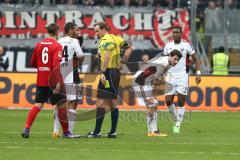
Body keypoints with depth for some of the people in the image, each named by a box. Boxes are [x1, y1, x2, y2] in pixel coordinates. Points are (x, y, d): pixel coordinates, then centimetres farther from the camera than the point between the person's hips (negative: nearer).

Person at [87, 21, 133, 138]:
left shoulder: (104, 40, -11)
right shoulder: (116, 38, 15)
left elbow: (107, 56, -25)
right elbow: (129, 48, 21)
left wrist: (102, 72, -29)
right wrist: (122, 61, 17)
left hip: (108, 72, -9)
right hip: (116, 72, 9)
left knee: (100, 101, -8)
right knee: (113, 102, 12)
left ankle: (97, 132, -10)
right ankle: (113, 132, 13)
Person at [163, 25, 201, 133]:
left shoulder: (187, 45, -3)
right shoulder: (168, 46, 6)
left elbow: (196, 59, 3)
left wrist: (198, 73, -7)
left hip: (183, 76, -3)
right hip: (170, 76, 3)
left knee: (181, 102, -5)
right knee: (168, 101, -4)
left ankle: (178, 125, 4)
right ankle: (176, 119, 22)